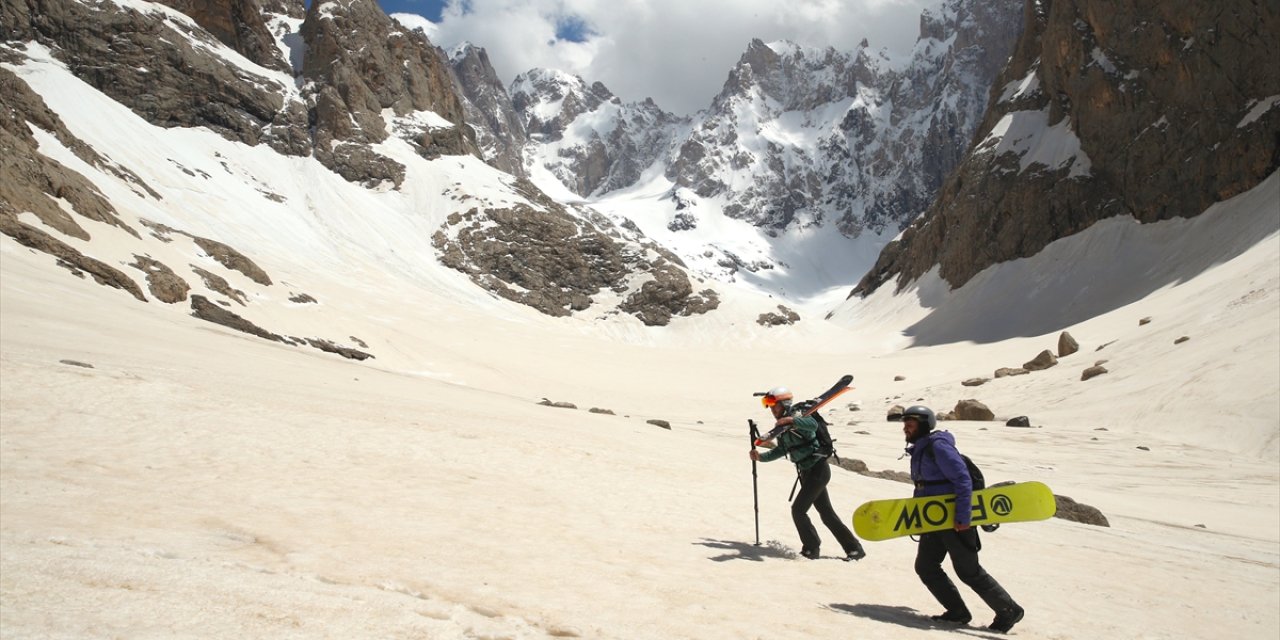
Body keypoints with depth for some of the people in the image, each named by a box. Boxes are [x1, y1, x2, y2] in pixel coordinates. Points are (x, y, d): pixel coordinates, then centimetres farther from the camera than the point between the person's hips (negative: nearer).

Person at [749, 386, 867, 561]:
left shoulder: (797, 418, -16)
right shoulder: (781, 426, 9)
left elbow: (813, 424, -38)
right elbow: (781, 450, 17)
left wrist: (792, 420, -52)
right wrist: (761, 456, 5)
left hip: (818, 469, -9)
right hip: (807, 472, 9)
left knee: (798, 510, -9)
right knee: (826, 513, 13)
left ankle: (811, 548, 7)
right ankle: (854, 548, 21)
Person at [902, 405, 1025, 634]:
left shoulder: (938, 446, -17)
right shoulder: (919, 450, 12)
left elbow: (963, 481, -22)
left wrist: (962, 517, -23)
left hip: (955, 521, -9)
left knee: (968, 571, -1)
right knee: (925, 567, 6)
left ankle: (1009, 610, 14)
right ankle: (958, 611, 17)